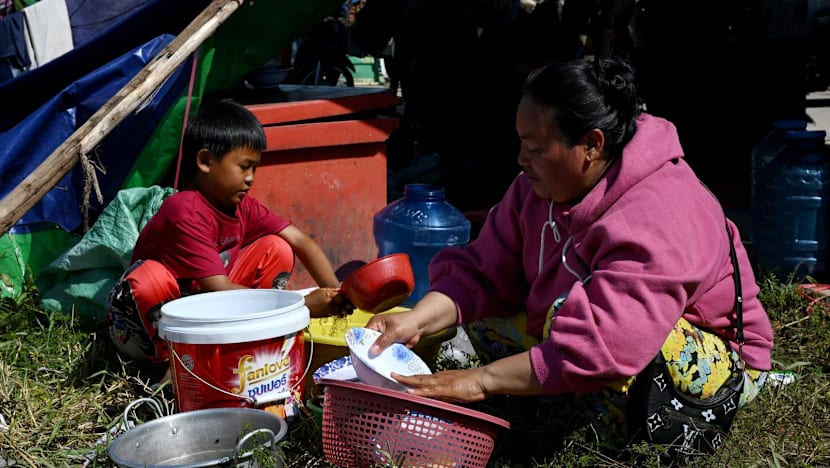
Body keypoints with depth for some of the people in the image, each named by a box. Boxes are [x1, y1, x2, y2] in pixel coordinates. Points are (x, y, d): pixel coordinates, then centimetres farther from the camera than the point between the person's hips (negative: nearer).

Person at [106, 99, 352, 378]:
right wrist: (302, 305, -31)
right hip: (153, 324, -6)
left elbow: (301, 241, -7)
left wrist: (334, 293, -24)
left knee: (277, 249, -6)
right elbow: (218, 290, -31)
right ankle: (166, 362, -16)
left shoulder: (243, 207, -3)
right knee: (149, 276, -39)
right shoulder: (185, 212, -26)